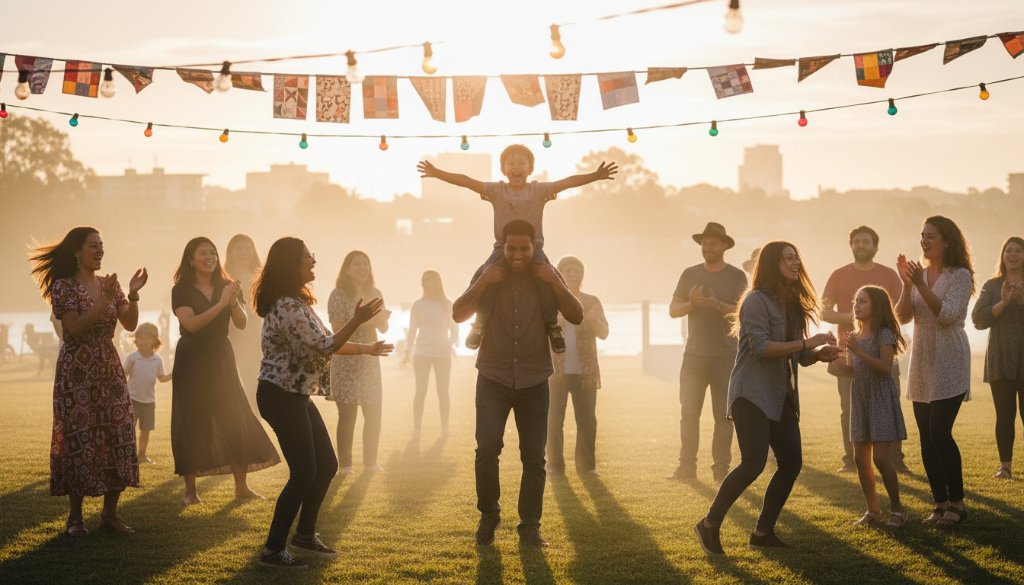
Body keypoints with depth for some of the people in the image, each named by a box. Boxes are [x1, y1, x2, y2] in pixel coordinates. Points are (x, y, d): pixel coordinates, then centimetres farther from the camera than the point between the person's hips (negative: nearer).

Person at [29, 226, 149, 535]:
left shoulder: (109, 284, 10)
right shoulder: (64, 286, -5)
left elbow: (130, 324, 2)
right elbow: (75, 328, -17)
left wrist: (133, 294, -13)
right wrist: (104, 301, -23)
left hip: (110, 371, 5)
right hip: (77, 372, -5)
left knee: (119, 439, 0)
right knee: (80, 440, -5)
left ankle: (110, 513, 9)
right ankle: (75, 516, 6)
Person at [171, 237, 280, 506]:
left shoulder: (225, 286, 8)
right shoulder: (182, 290, -4)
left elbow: (241, 323, -1)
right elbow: (191, 323, -19)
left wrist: (234, 302, -20)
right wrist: (221, 304, -25)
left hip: (221, 360, 4)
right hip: (192, 362, -4)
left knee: (236, 420, -1)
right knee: (192, 423, -2)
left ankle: (241, 486, 6)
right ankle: (190, 490, 6)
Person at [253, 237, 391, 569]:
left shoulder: (297, 301, 13)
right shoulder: (287, 306, -21)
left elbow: (323, 342, 20)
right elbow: (324, 347, -22)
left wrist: (367, 349, 23)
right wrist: (357, 320, -21)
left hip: (296, 396, 10)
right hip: (281, 397, -10)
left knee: (326, 465, 13)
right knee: (304, 472, -9)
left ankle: (305, 535, 25)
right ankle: (273, 550, -1)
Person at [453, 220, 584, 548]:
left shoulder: (546, 275, 1)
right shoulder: (488, 273, 1)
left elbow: (576, 317, -6)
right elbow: (458, 315, -6)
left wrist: (554, 282, -17)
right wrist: (482, 283, -17)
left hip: (533, 381, 1)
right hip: (493, 379, -1)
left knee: (534, 456, 0)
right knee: (487, 449, -13)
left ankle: (530, 527, 11)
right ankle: (488, 516, 8)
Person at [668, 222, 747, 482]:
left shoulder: (736, 276, 2)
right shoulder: (690, 274, 10)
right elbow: (673, 310, 6)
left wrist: (717, 305, -25)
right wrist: (691, 303, -14)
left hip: (726, 357, -2)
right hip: (694, 355, 2)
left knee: (723, 416, 0)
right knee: (689, 413, -1)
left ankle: (721, 468, 4)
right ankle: (686, 467, 4)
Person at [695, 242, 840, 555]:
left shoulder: (792, 304, 15)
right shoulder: (757, 300, -10)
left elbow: (797, 355, 17)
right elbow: (761, 347, -21)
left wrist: (819, 353, -4)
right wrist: (808, 343, -20)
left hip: (781, 397, 9)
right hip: (753, 395, -9)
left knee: (791, 462, 2)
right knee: (754, 463, -16)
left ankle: (763, 531, 12)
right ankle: (710, 524, -2)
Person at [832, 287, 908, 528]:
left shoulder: (884, 334, -10)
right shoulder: (855, 336, 12)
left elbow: (886, 367, -20)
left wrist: (858, 352, -25)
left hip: (880, 399, -7)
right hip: (859, 399, 7)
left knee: (880, 458, -10)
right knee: (860, 458, 7)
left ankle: (896, 509, 3)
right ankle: (873, 509, 18)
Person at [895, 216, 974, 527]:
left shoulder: (960, 276, -7)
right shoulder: (920, 274, 10)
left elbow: (947, 314, -19)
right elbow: (903, 317, 3)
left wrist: (921, 285, -25)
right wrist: (907, 284, -11)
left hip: (948, 366, -6)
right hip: (922, 364, 6)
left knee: (939, 432, -13)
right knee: (927, 437, 5)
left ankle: (956, 502, -2)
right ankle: (940, 503, 13)